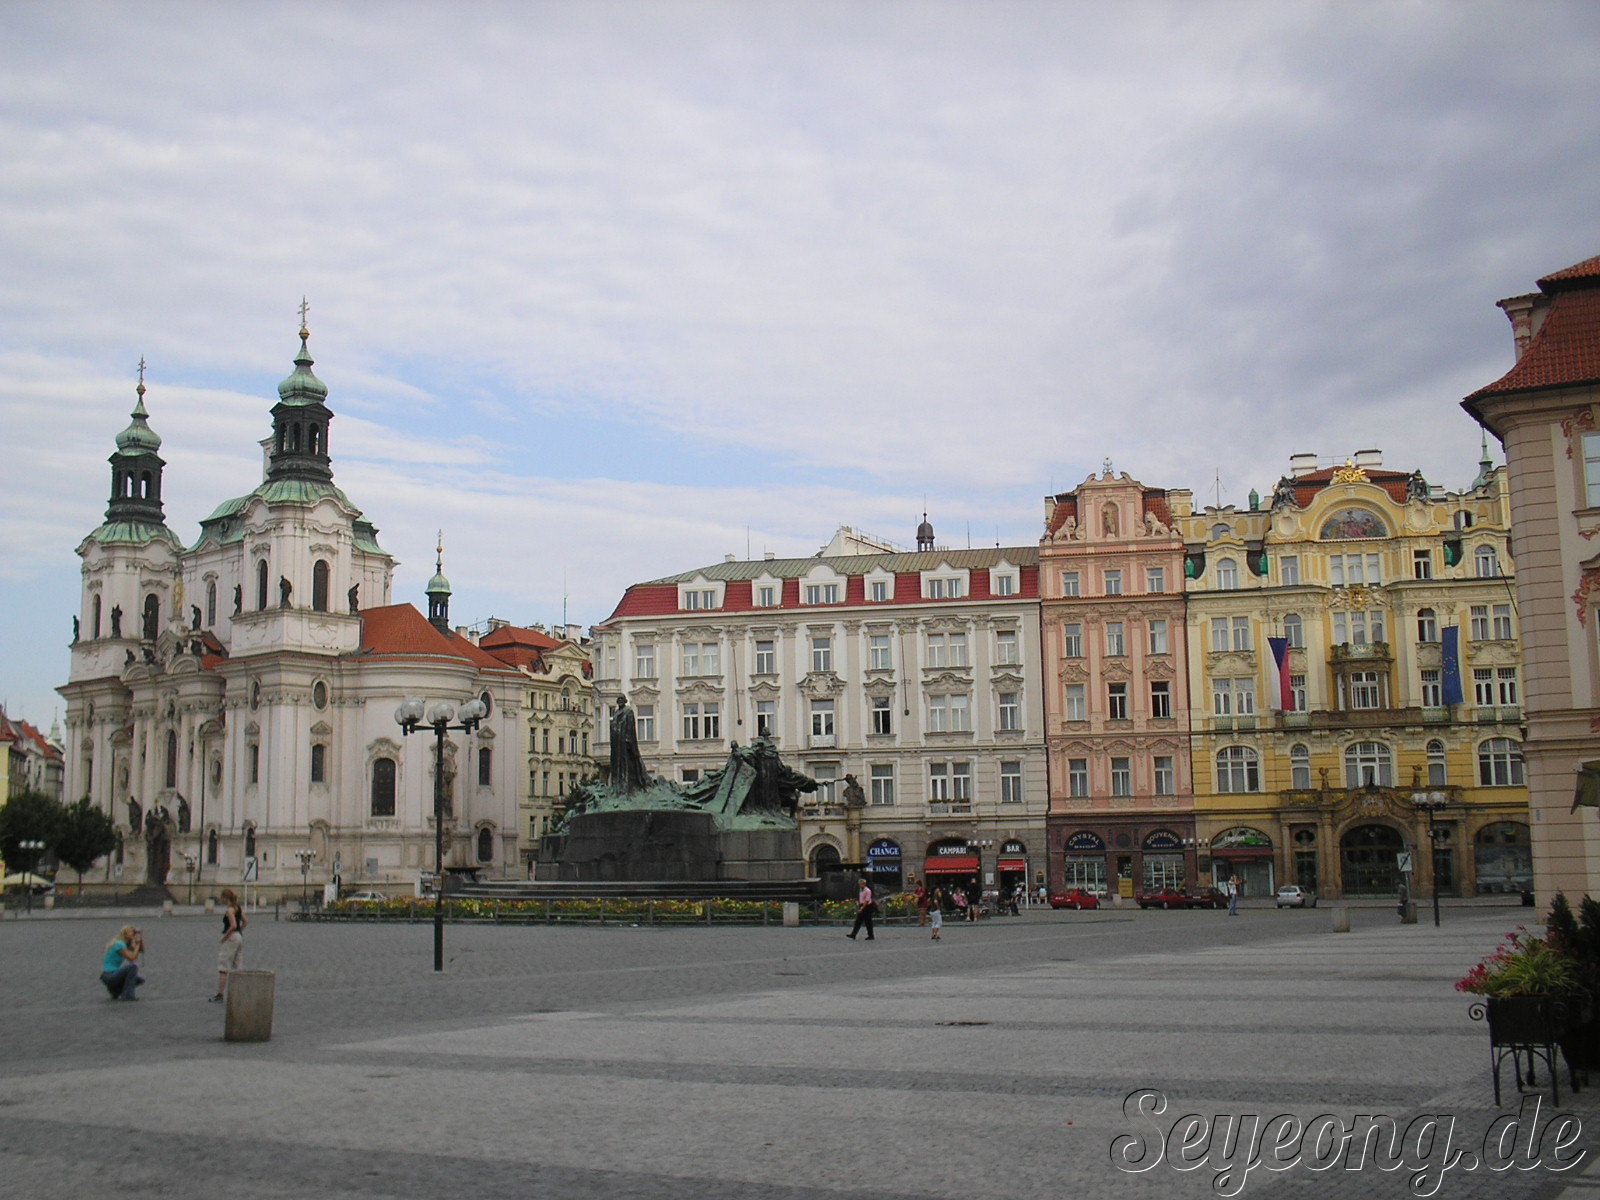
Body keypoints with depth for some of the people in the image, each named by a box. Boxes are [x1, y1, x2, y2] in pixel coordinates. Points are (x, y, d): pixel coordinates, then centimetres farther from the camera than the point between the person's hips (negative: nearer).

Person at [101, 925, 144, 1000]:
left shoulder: (126, 943, 10)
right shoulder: (119, 944, -18)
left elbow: (142, 950, 12)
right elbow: (132, 958, -23)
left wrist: (141, 939, -3)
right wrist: (137, 943, -15)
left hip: (114, 974, 10)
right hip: (108, 976, -10)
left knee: (140, 979, 8)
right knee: (133, 966, -26)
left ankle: (115, 991, 15)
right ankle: (127, 994, -21)